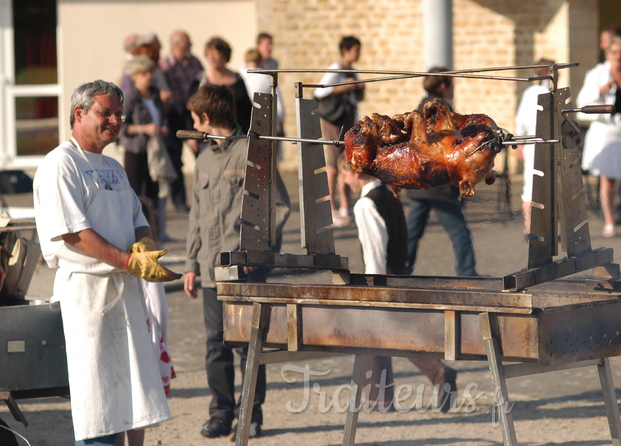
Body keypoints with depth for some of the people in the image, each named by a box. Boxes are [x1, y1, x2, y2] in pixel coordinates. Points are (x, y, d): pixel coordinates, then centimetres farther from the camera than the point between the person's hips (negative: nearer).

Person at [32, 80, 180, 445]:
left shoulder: (114, 168, 20)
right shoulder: (60, 165, -8)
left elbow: (139, 219, 21)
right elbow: (72, 231, -17)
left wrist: (144, 243, -4)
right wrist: (128, 260, -23)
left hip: (125, 287, 8)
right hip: (86, 287, -8)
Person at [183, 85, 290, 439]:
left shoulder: (251, 153, -5)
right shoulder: (205, 160, 16)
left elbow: (279, 205, -7)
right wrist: (192, 263, 15)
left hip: (246, 268, -6)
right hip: (212, 268, 6)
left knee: (249, 342, -2)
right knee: (216, 343, 7)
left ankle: (251, 413, 7)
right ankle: (221, 412, 15)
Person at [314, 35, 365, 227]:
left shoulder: (352, 72, 15)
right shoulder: (335, 70, -9)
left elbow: (358, 98, 23)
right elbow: (319, 93, -20)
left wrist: (360, 89, 2)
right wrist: (344, 87, -20)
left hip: (349, 121, 8)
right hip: (333, 121, -8)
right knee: (333, 166, -7)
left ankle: (344, 208, 10)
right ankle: (332, 210, -4)